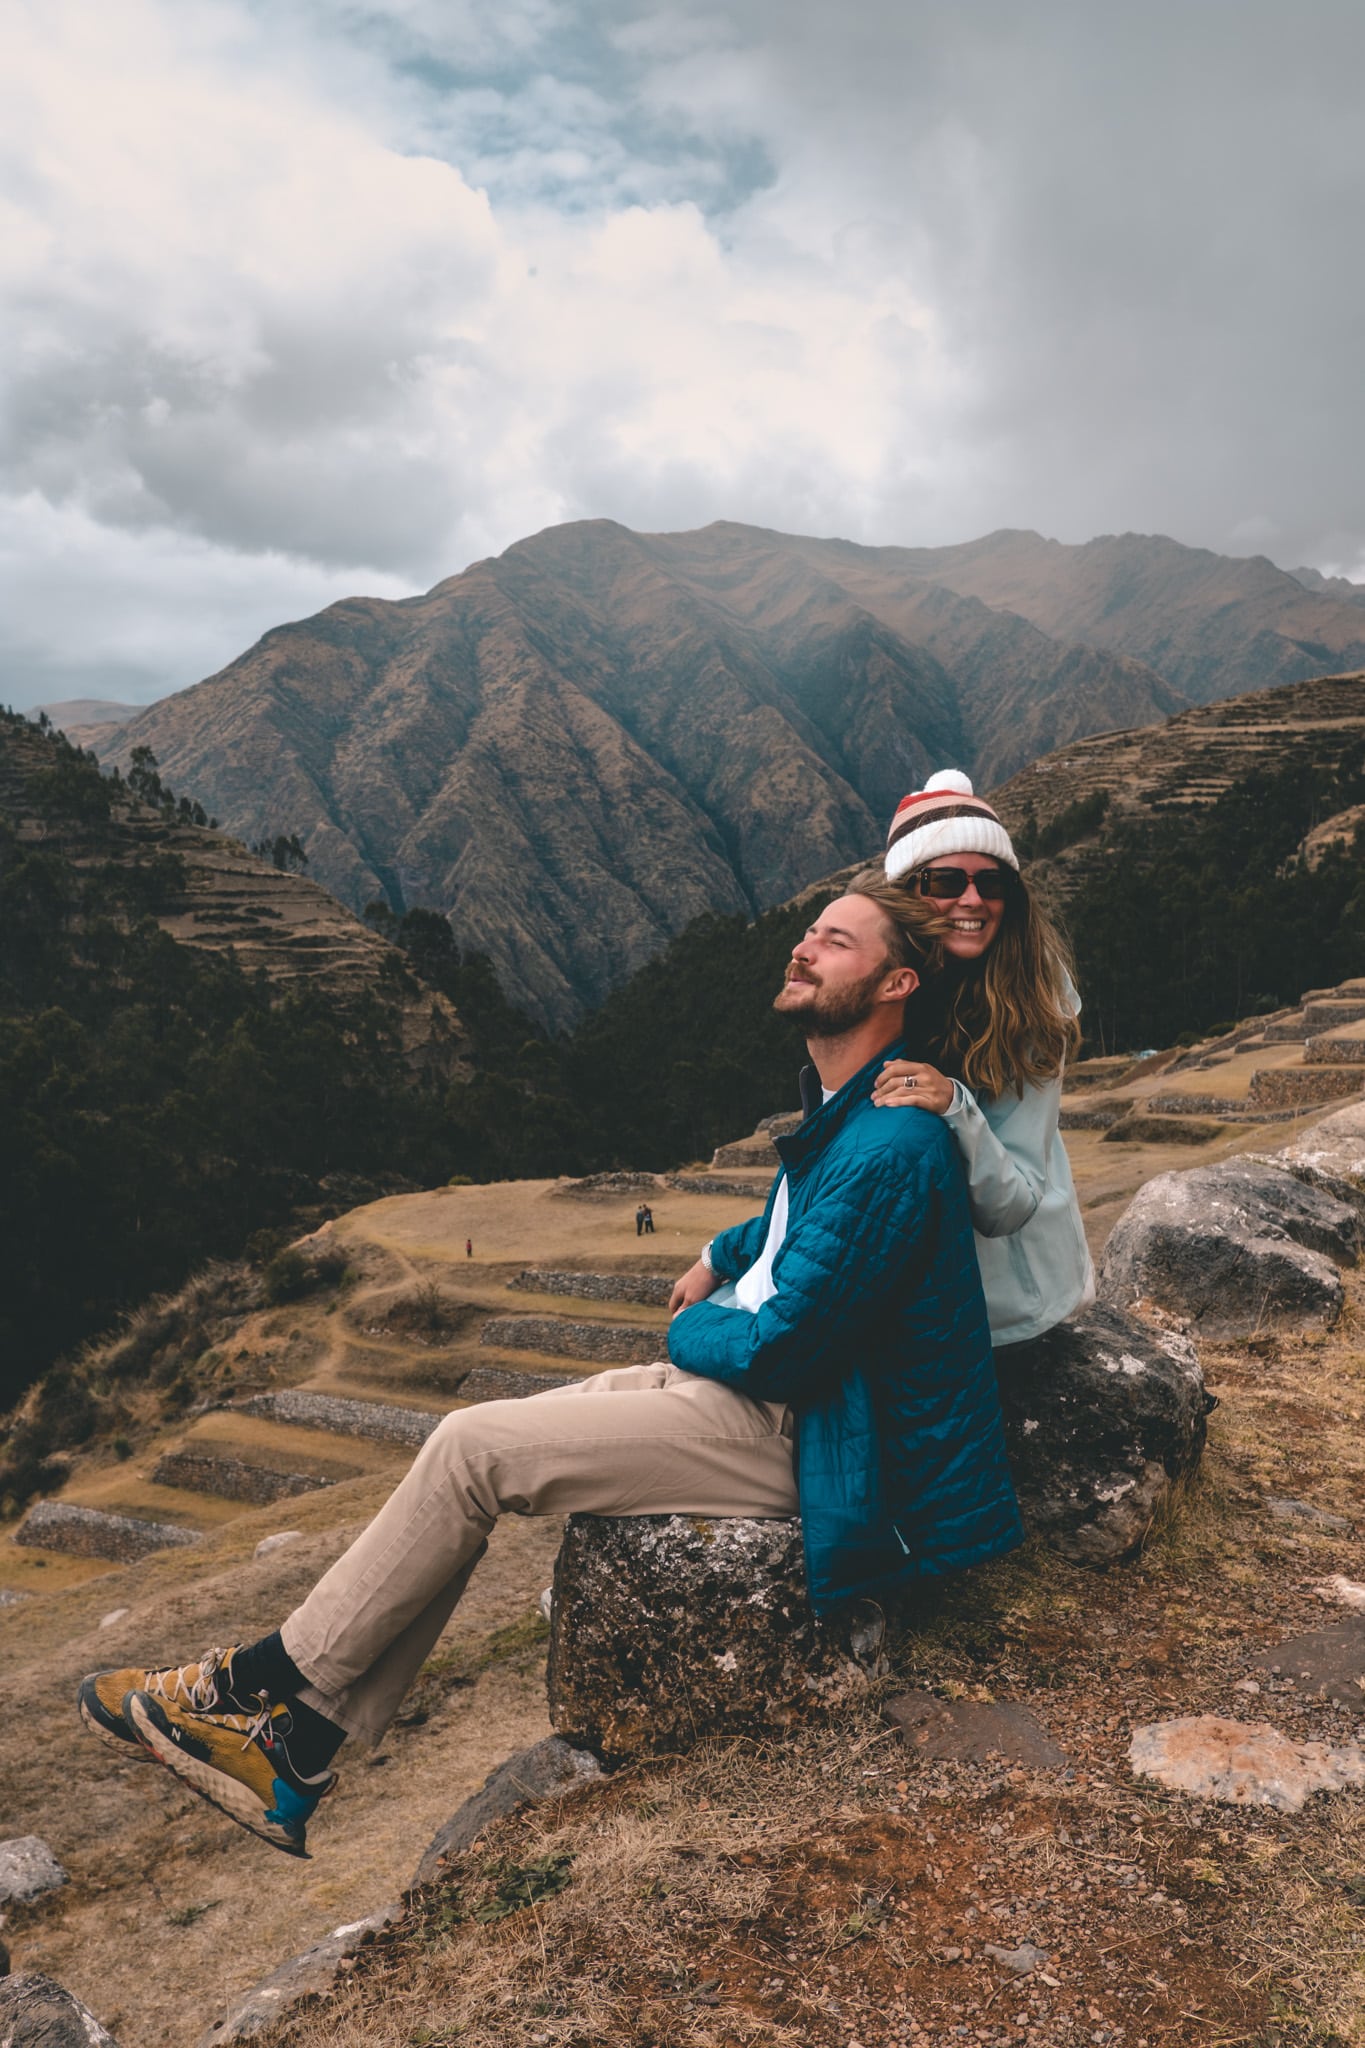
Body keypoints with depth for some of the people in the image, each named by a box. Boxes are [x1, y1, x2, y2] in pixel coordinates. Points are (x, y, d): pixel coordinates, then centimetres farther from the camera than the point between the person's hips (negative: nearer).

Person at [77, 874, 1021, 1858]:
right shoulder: (844, 1110, 10)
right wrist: (722, 1257, 16)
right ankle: (298, 1751, 9)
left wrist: (692, 1331, -3)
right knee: (479, 1442, 3)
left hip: (793, 1434, -10)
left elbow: (777, 1350, -23)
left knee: (473, 1449, -13)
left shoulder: (890, 1149, -23)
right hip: (763, 1388, 10)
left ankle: (261, 1683, 7)